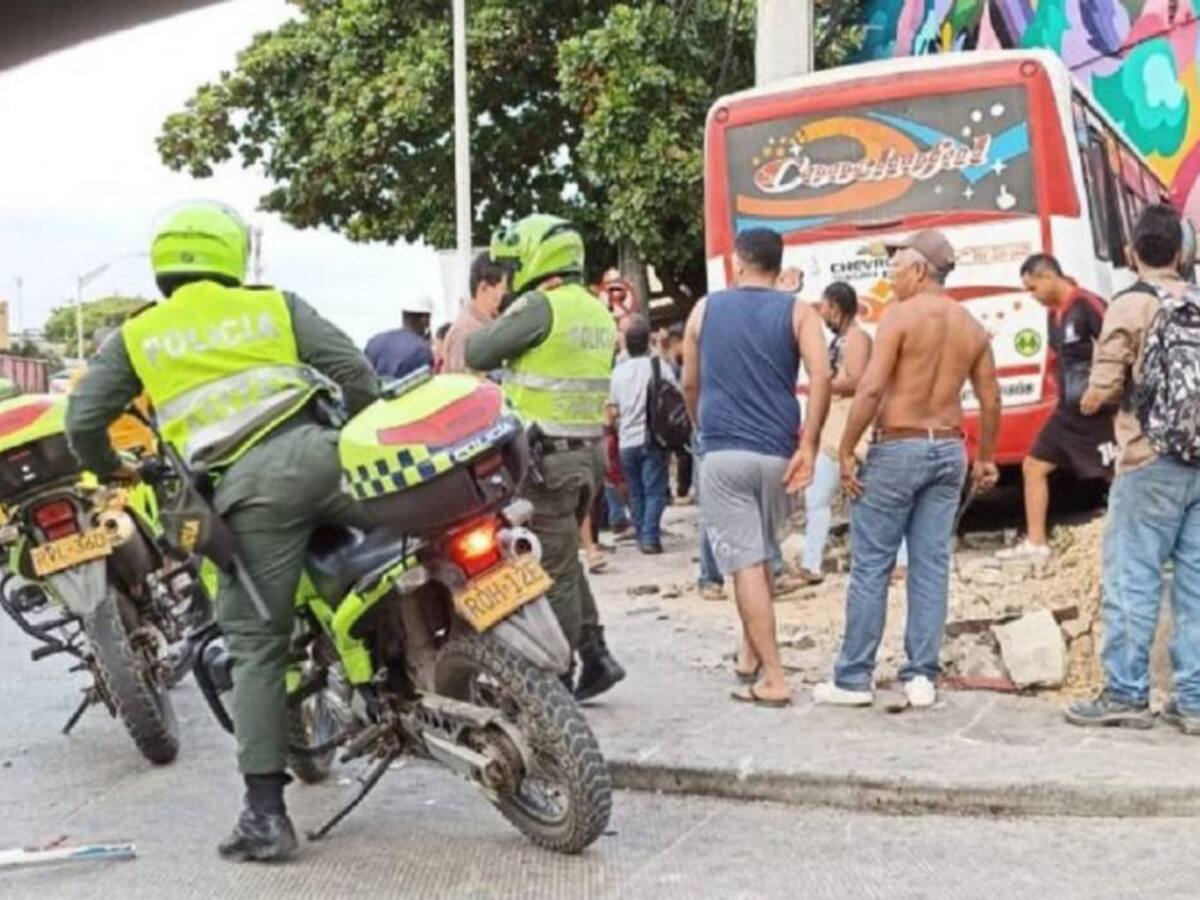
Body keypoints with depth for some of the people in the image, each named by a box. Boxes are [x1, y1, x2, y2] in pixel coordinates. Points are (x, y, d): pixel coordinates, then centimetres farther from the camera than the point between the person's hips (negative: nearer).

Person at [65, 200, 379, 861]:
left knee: (257, 648, 3)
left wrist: (110, 468, 36)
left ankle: (265, 813, 2)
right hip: (314, 453, 0)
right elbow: (353, 370, 9)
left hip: (247, 487, 0)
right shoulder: (275, 305, 17)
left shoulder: (137, 336, 18)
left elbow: (83, 419, 15)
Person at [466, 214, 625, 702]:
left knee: (555, 568, -2)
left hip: (546, 456, -8)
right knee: (566, 560, 19)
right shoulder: (599, 313, 13)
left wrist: (483, 329, 10)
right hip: (590, 450, 8)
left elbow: (478, 354, -9)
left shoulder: (540, 305, -13)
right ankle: (596, 656, 16)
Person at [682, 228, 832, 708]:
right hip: (777, 456, 2)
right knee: (761, 557, 21)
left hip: (723, 454, -1)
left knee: (745, 565, -4)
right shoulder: (797, 311, 5)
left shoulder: (706, 309, 8)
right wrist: (808, 445, -10)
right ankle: (750, 654, 27)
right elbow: (821, 375, -12)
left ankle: (773, 680, -8)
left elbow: (690, 385, 15)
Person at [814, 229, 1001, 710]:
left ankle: (853, 679, 4)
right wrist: (986, 458, 20)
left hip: (898, 448, -6)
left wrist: (845, 451, -12)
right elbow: (990, 401, 10)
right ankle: (921, 676, 8)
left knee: (870, 565, 1)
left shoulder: (900, 315, -9)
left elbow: (871, 388, -17)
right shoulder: (971, 327, 9)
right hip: (948, 450, 6)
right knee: (931, 566, 8)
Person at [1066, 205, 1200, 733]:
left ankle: (1126, 694, 5)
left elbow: (1100, 393, -9)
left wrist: (1090, 401, 10)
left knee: (1132, 579, 1)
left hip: (1151, 462, -5)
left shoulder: (1130, 306, -6)